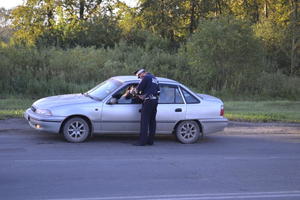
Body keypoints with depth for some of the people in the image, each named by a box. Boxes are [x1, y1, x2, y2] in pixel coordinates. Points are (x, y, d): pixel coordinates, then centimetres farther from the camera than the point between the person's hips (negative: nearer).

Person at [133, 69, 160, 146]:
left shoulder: (146, 78, -6)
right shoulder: (155, 79, 22)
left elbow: (139, 88, -12)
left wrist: (136, 91, 11)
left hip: (148, 101, -9)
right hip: (155, 100, 9)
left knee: (144, 122, -7)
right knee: (152, 121, 10)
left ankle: (142, 141, -9)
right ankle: (150, 141, 12)